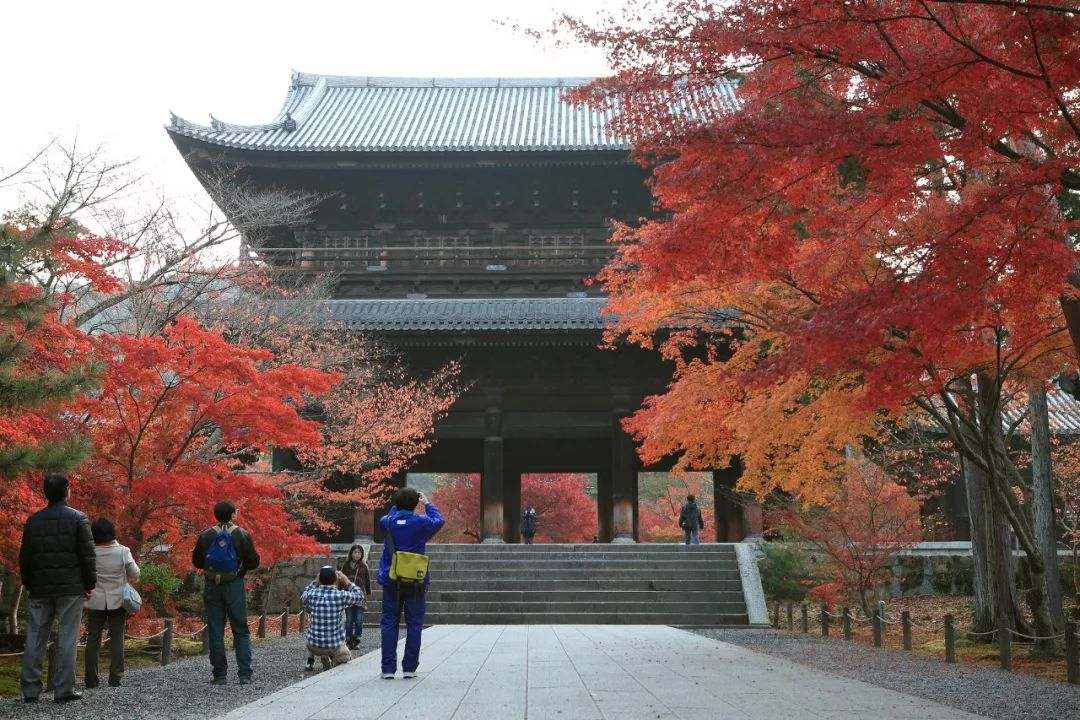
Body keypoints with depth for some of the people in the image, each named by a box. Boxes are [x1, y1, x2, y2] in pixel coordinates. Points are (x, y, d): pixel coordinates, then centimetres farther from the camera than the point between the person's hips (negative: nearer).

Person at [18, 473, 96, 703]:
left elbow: (24, 557, 11)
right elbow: (87, 555, -7)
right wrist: (90, 584, 2)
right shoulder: (77, 518, -5)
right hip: (71, 589, -4)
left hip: (40, 589, 4)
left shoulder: (33, 520, 7)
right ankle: (63, 690, -2)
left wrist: (29, 584, 19)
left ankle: (31, 689, 8)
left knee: (35, 639, 8)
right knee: (67, 639, -1)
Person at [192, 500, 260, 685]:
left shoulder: (206, 535, 0)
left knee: (215, 631, 7)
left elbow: (197, 561, 7)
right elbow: (253, 562, -4)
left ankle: (220, 674, 7)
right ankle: (245, 673, 1)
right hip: (234, 585, -1)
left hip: (211, 586, 2)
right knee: (241, 630, 6)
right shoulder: (242, 535, -6)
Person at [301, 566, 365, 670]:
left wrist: (315, 582, 11)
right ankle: (336, 662, 8)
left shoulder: (312, 594, -10)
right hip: (335, 647, 0)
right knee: (346, 657, 32)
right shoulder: (341, 596, -17)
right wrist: (347, 581, 5)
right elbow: (360, 596, 1)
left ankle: (311, 658, 26)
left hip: (314, 647, 0)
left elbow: (303, 597, 15)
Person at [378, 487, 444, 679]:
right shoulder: (421, 523, -9)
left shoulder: (387, 522, -4)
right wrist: (427, 504, 22)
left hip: (391, 581, 2)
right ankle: (409, 668, 7)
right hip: (416, 582, -1)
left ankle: (388, 668, 3)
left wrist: (397, 505, 23)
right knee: (414, 624, 7)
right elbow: (439, 521, 13)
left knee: (389, 623, 7)